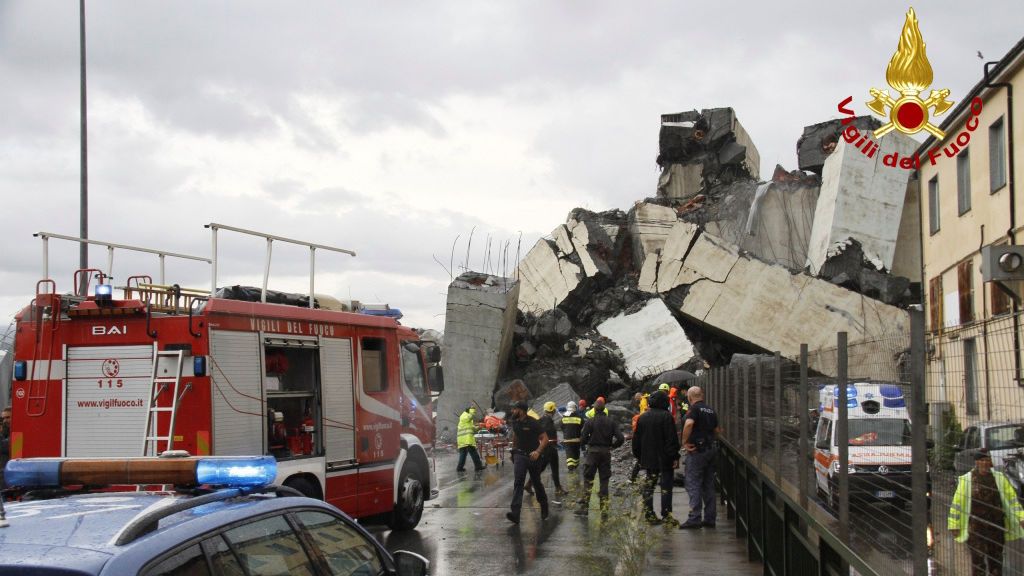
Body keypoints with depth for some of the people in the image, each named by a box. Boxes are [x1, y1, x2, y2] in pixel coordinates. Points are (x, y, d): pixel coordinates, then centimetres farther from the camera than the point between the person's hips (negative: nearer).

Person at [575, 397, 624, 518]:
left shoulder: (590, 421, -8)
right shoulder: (611, 422, 1)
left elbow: (582, 440, -10)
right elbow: (620, 438, -6)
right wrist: (612, 445, 11)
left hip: (593, 452, -3)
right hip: (606, 453, 3)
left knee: (588, 480, 5)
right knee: (604, 481, 9)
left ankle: (584, 507, 2)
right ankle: (604, 510, 7)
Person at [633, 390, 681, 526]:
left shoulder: (642, 417, 9)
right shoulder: (666, 416, -11)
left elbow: (636, 440, 14)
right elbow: (672, 438, -15)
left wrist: (638, 456, 21)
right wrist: (674, 456, -11)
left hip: (648, 459, 6)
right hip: (664, 459, -6)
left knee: (648, 487, 11)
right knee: (666, 487, -2)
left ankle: (649, 514, 12)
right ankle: (666, 515, -5)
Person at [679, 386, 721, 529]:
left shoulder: (694, 409, -10)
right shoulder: (711, 410, 12)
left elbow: (689, 423, -28)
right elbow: (717, 430, 16)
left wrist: (684, 442, -20)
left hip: (697, 449, -7)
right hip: (711, 449, 7)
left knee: (693, 484, -4)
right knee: (709, 485, 12)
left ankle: (694, 518, -9)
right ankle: (709, 518, 13)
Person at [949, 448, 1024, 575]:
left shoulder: (1000, 478, 5)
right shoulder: (966, 480, -3)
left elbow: (1012, 498, 6)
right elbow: (957, 502, 0)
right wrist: (954, 525, -2)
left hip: (996, 526, 3)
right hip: (975, 526, -3)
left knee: (996, 559, 11)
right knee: (978, 559, -5)